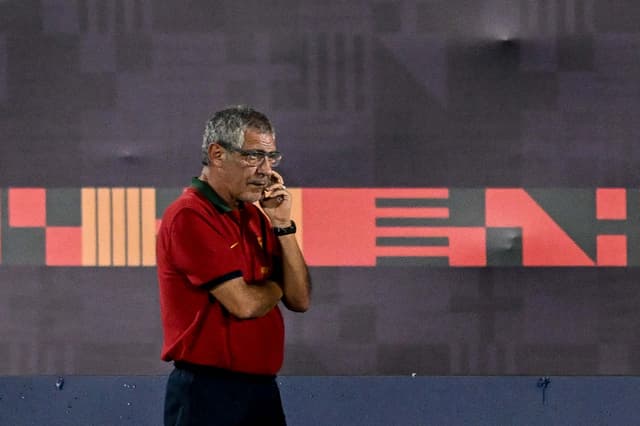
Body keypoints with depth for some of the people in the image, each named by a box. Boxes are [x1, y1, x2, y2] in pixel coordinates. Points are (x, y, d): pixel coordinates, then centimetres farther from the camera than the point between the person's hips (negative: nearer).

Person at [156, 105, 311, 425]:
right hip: (208, 395, -8)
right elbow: (244, 303, -19)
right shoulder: (188, 216, -13)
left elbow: (300, 300, 7)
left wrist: (282, 225, -2)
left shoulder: (254, 216, 13)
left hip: (263, 389, 8)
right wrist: (278, 285, 3)